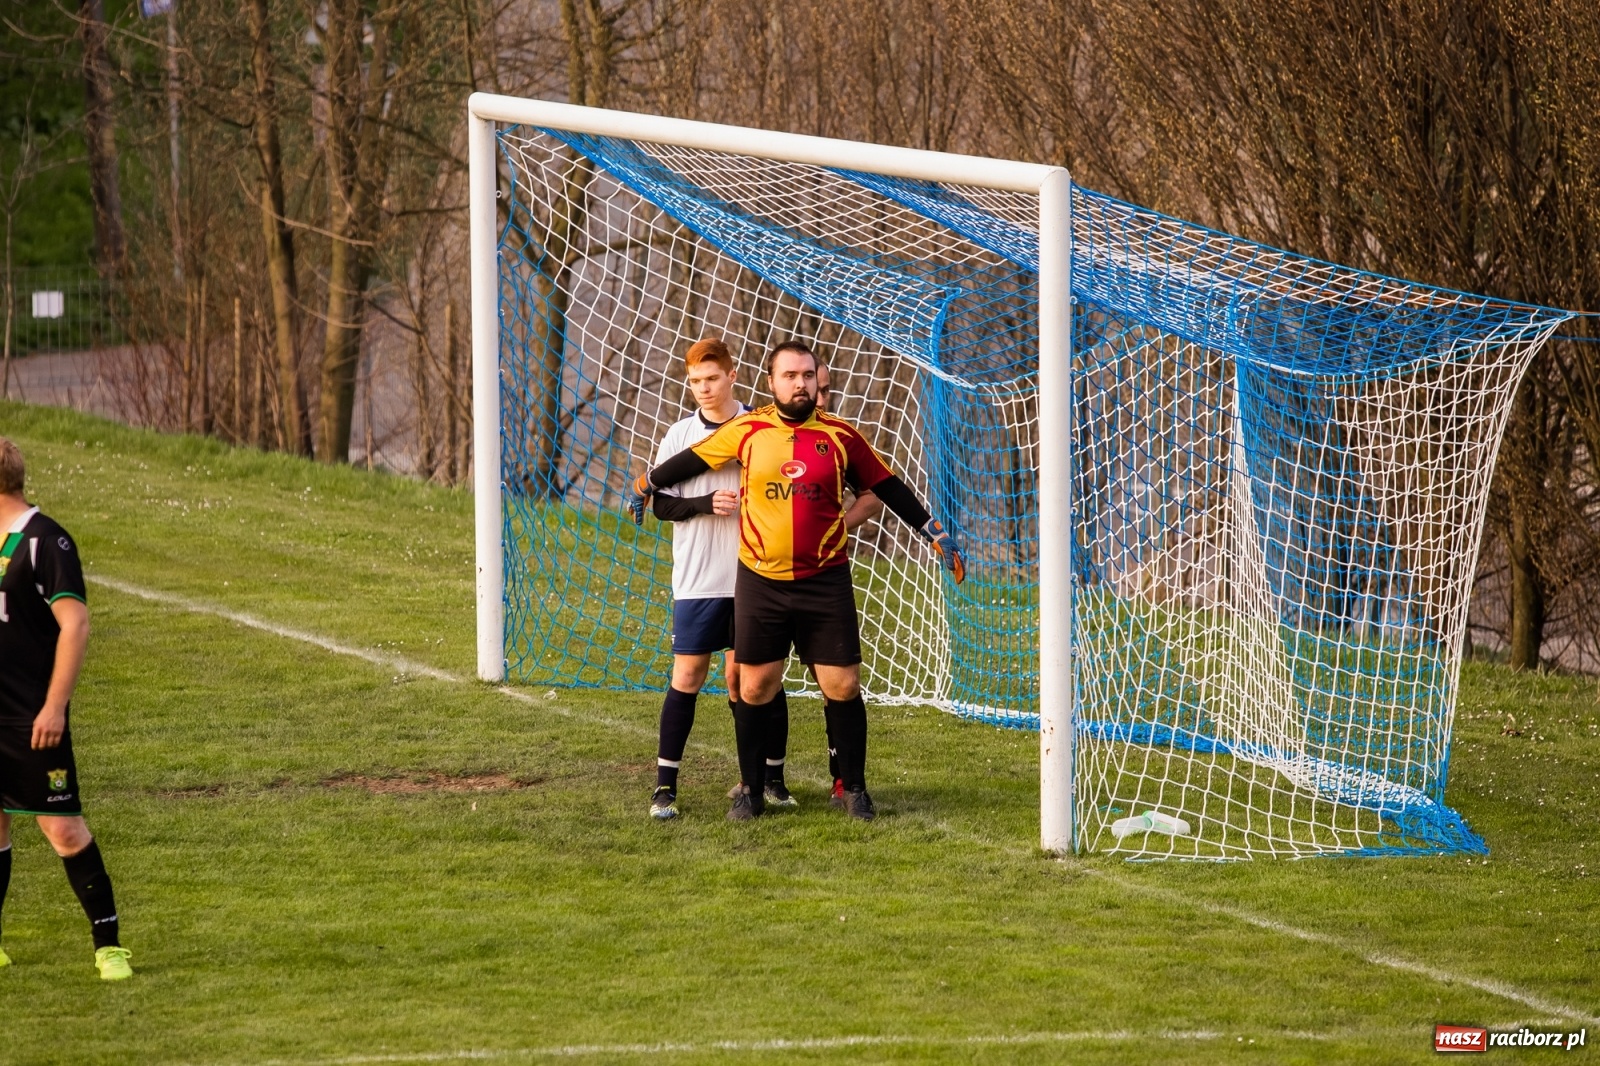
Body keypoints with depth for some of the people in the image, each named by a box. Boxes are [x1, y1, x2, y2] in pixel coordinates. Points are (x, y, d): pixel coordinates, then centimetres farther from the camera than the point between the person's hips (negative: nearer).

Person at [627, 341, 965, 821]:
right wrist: (646, 485, 25)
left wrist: (936, 534, 11)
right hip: (760, 582, 1)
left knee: (842, 686, -2)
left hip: (825, 583, -1)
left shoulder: (841, 437, 0)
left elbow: (888, 489, 10)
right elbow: (692, 460, 15)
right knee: (756, 687, 6)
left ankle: (854, 788, 12)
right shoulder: (747, 431, 0)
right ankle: (750, 789, 19)